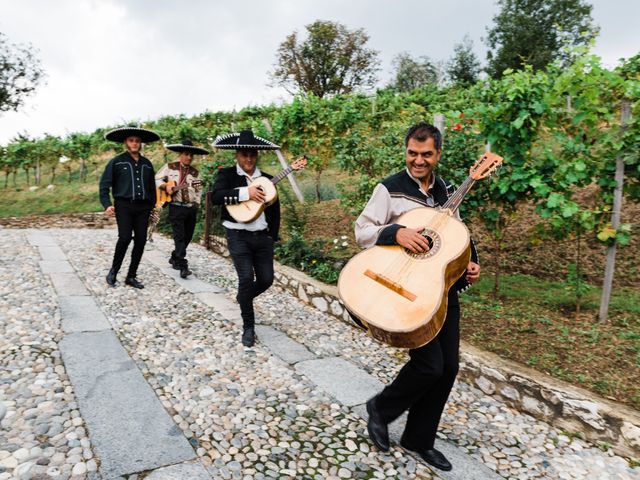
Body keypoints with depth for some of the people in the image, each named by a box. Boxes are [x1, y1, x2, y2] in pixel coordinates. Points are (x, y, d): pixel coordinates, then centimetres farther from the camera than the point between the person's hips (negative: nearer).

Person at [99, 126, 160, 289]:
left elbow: (152, 188, 21)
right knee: (125, 238, -16)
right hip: (123, 205, -4)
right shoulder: (117, 161, 3)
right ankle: (113, 271, 7)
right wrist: (107, 204, -10)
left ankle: (131, 277, 12)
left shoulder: (147, 164, 14)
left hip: (142, 208, 4)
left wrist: (152, 207, 15)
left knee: (141, 241, 0)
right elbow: (104, 184, 1)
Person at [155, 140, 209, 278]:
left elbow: (198, 189, 15)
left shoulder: (195, 172, 13)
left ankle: (174, 258, 30)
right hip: (176, 207, -5)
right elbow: (156, 179, 4)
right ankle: (183, 266, -12)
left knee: (187, 237, 10)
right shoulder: (170, 167, 4)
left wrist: (196, 203, 3)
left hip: (191, 208, 5)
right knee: (179, 237, -10)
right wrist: (166, 185, -13)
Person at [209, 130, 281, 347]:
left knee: (266, 279, 5)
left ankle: (243, 298, 38)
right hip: (238, 237, -4)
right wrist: (245, 192, -23)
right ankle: (248, 327, 5)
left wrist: (272, 237, 5)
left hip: (263, 237, 4)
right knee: (246, 278, -12)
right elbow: (215, 197, -19)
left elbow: (275, 210, 12)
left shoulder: (267, 179, 9)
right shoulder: (227, 174, -1)